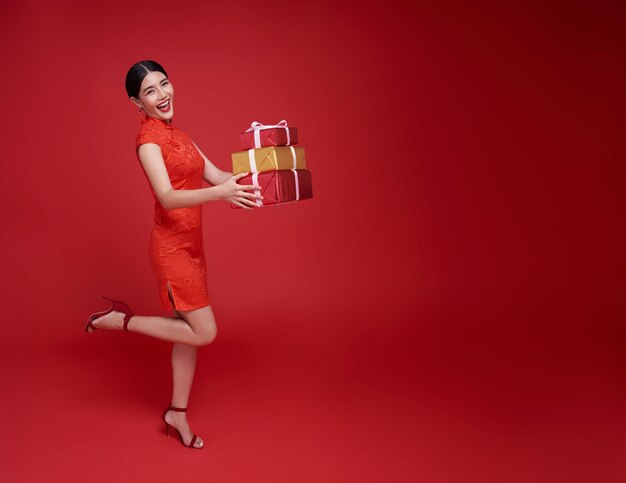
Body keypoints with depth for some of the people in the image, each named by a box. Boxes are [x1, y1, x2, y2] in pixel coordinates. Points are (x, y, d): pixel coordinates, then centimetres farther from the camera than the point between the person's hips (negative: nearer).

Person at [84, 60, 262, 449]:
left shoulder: (177, 135, 14)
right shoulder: (149, 138, -14)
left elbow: (216, 174, 10)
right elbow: (167, 197, -26)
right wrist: (219, 193, -40)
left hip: (191, 243, 9)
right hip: (172, 246, -9)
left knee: (191, 331, 13)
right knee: (204, 332, -5)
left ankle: (178, 413, 27)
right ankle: (119, 320, 9)